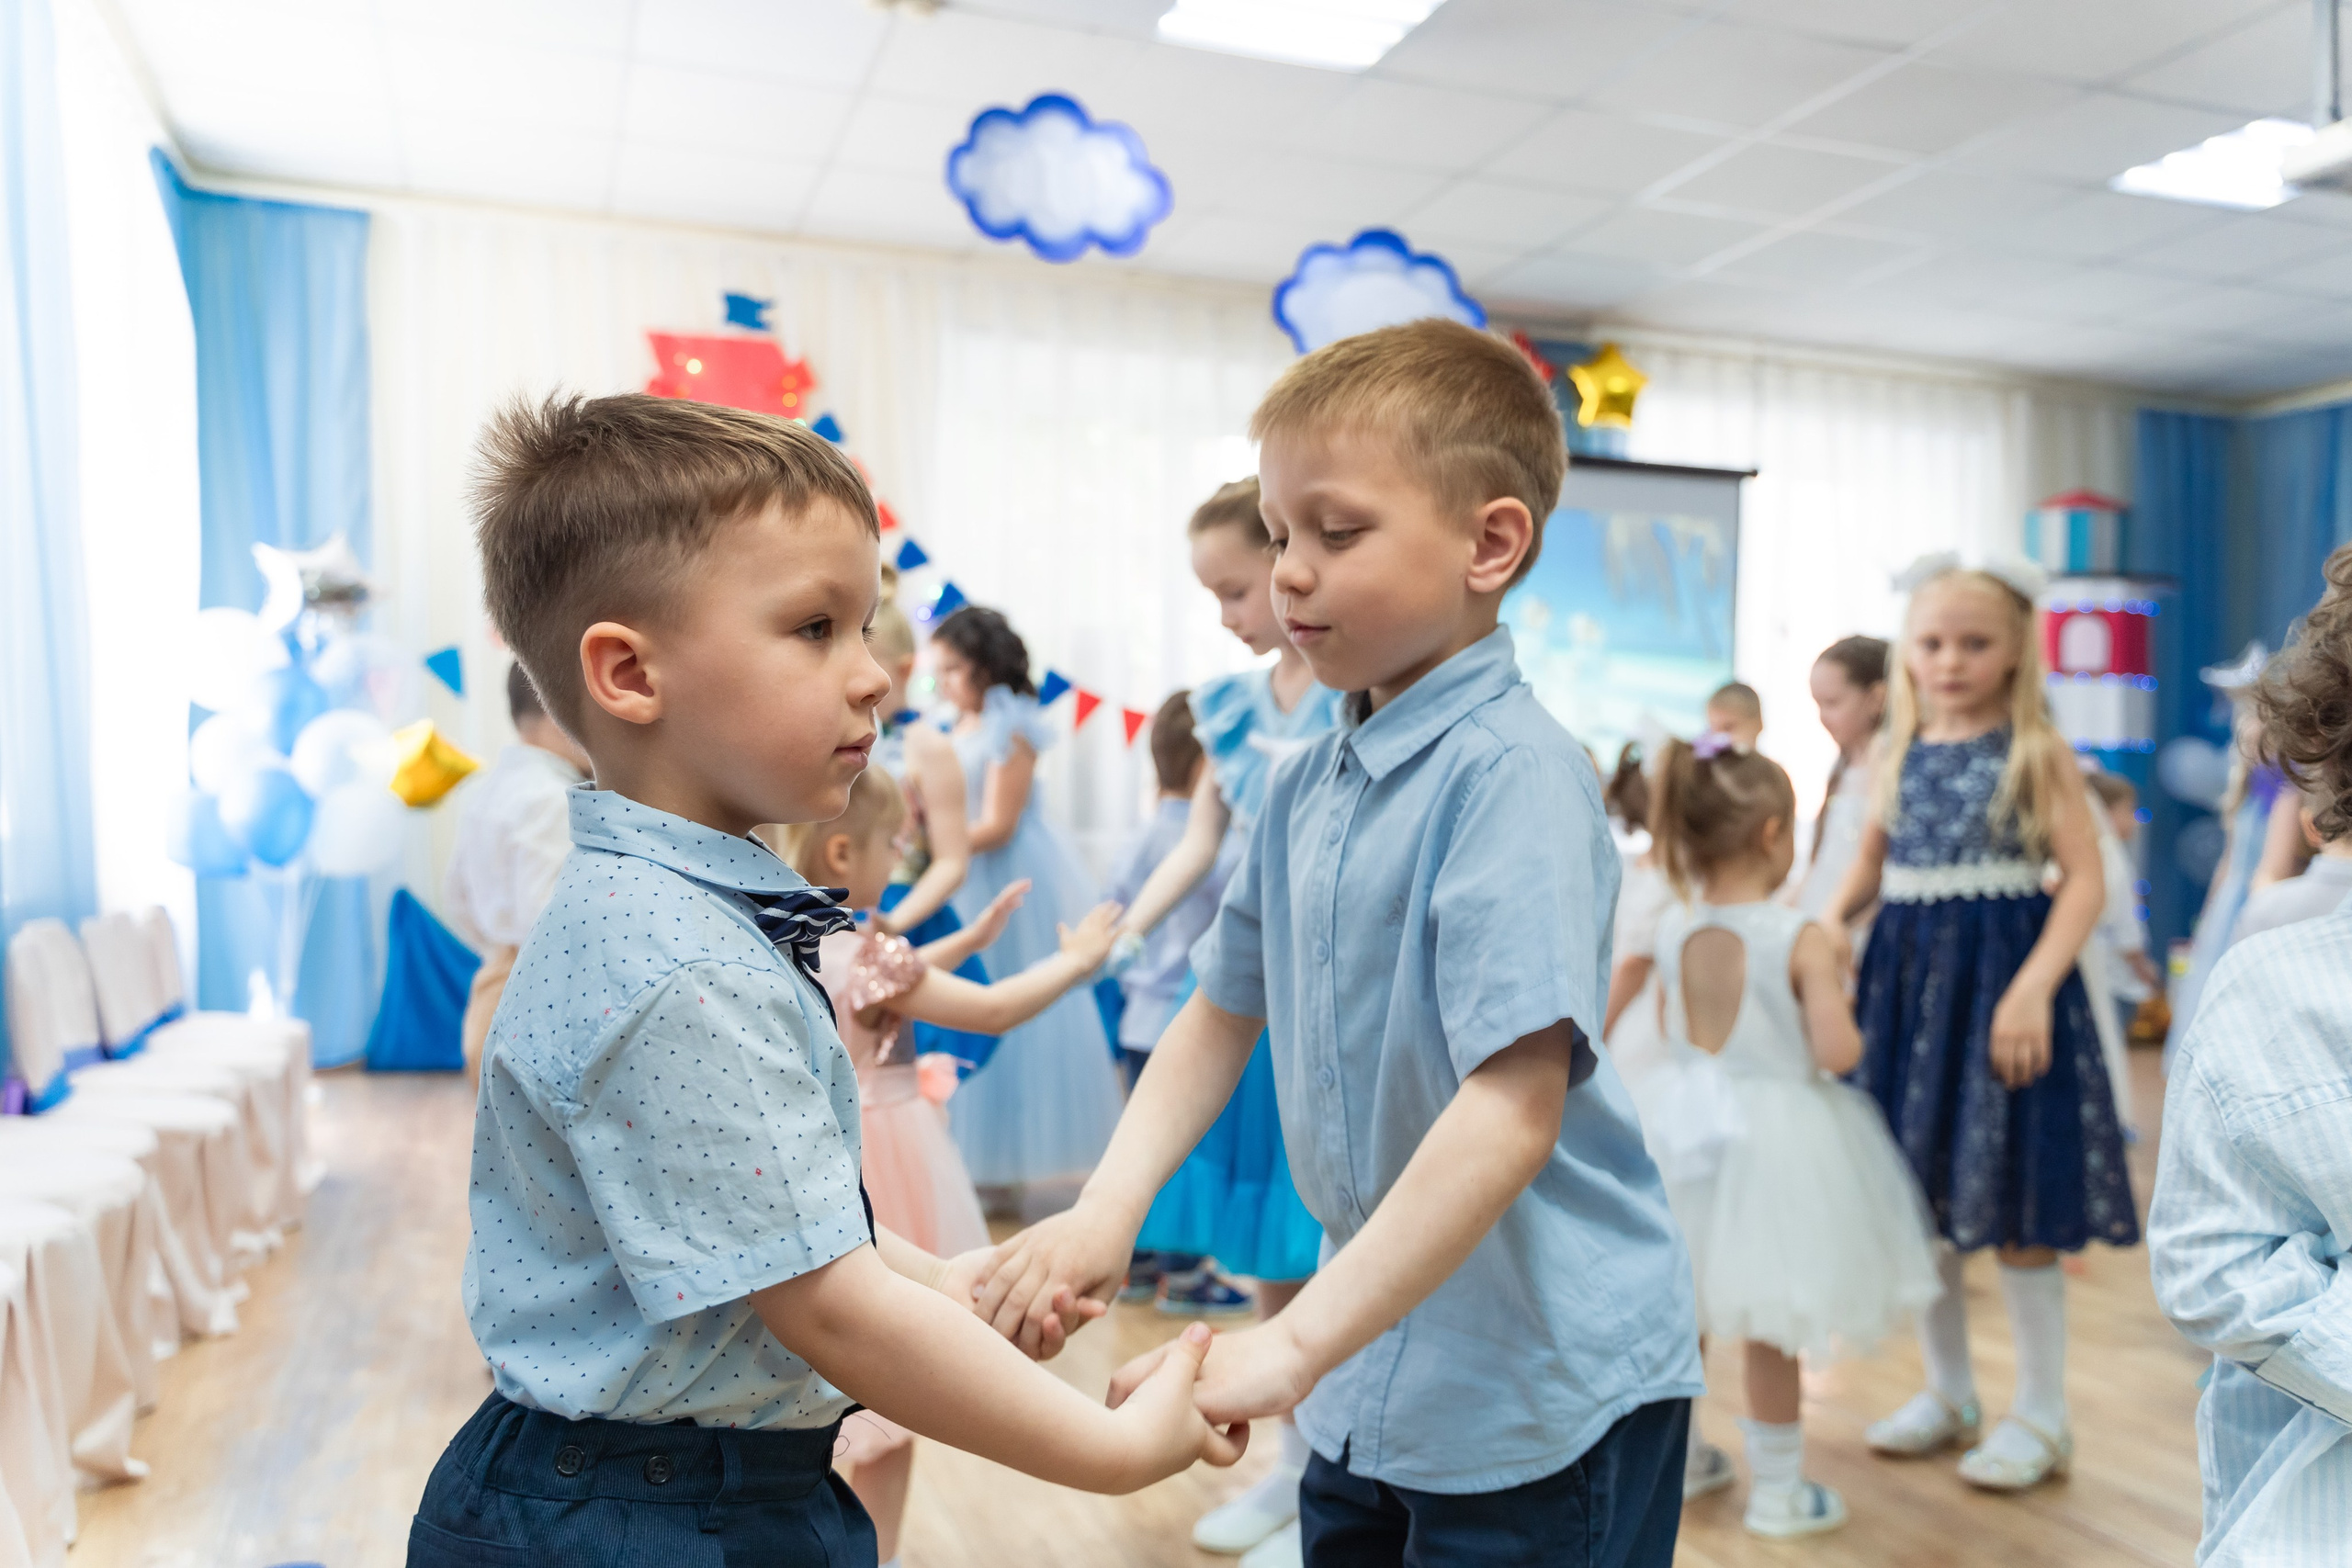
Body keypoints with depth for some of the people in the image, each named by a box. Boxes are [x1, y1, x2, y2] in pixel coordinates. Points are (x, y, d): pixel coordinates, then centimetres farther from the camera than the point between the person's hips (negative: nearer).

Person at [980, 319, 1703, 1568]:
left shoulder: (1511, 772, -21)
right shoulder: (1304, 787, 3)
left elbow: (1514, 1113, -28)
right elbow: (1222, 1013, 10)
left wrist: (1297, 1341, -28)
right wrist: (1106, 1209, -3)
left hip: (1539, 1397, -6)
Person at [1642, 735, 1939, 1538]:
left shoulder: (1672, 930, -3)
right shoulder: (1802, 938, -19)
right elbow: (1836, 1051, -22)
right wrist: (1846, 1017, -1)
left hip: (1688, 1130, 5)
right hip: (1775, 1136, -5)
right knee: (1769, 1327, 8)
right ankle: (1776, 1489, 22)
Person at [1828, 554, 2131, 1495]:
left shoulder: (2035, 751, -5)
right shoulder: (1902, 756, 8)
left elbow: (2085, 879, -11)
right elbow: (1869, 869, 16)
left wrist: (2032, 988, -22)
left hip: (2000, 974, -5)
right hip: (1907, 978, 5)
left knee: (2013, 1204, 0)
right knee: (1916, 1192, 12)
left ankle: (2041, 1417, 18)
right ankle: (1948, 1392, 29)